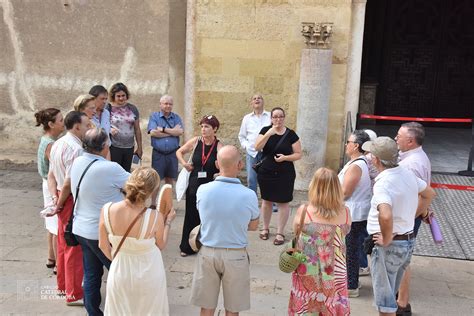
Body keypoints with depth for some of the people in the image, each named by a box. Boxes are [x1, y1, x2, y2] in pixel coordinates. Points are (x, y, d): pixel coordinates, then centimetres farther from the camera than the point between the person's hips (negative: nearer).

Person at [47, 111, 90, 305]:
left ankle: (63, 285, 35)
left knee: (64, 244, 20)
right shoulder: (75, 149, -22)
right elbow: (69, 182, -23)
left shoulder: (58, 144, 9)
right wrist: (60, 204, -10)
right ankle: (74, 294, 13)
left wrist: (54, 197, 0)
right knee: (75, 247, 1)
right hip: (73, 201, -10)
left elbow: (51, 175, 9)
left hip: (63, 198, 10)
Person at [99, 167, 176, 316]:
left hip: (120, 272, 2)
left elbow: (103, 246, -6)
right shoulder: (155, 217, -29)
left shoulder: (107, 210, -22)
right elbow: (161, 246, -8)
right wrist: (168, 222, 6)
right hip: (148, 276, -1)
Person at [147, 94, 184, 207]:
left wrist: (163, 129, -12)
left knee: (170, 179, 11)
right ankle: (153, 204, 10)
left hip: (173, 153, 2)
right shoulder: (154, 116, 3)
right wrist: (172, 132, -9)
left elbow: (180, 132, -9)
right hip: (158, 153, -2)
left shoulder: (176, 117, 8)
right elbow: (153, 132, -13)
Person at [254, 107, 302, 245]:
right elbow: (257, 147, -16)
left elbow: (298, 154, -2)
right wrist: (269, 134, -27)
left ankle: (280, 232, 14)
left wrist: (285, 157, -19)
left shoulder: (291, 134, -4)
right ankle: (265, 228, 32)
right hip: (266, 173, 1)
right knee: (266, 200, 14)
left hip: (285, 175, -1)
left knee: (283, 202, 2)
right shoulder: (266, 130, -3)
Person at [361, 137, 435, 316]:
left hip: (389, 246, -8)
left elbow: (385, 215, -42)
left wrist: (386, 239, -25)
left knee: (384, 298, 7)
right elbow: (429, 194, 19)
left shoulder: (383, 183, -26)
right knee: (390, 292, 26)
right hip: (409, 241, 8)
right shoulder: (408, 174, 1)